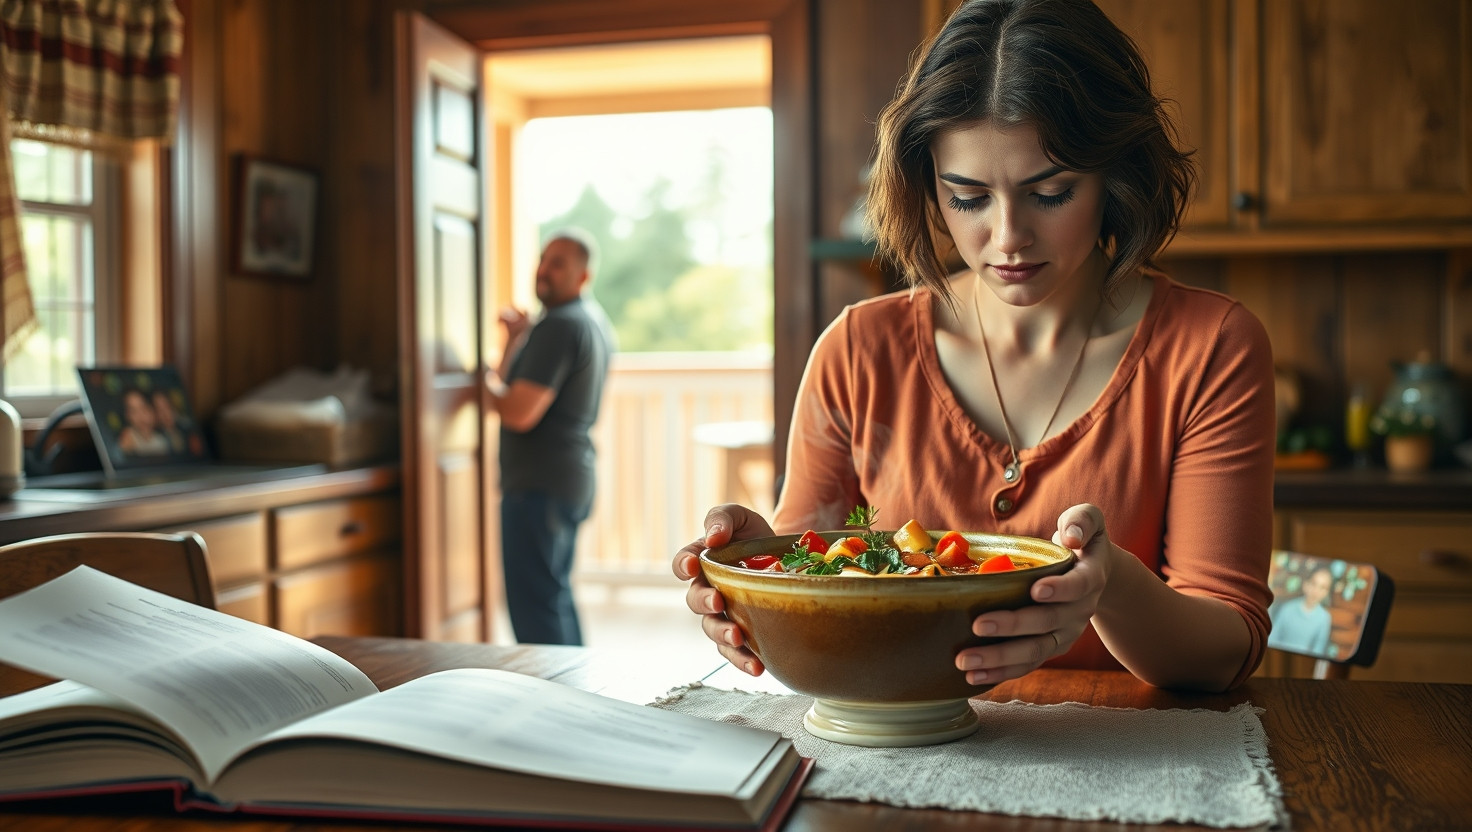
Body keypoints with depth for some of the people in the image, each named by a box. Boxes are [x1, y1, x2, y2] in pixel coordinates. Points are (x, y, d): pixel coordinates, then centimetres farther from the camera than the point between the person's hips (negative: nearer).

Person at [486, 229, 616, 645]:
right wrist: (518, 338, 6)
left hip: (539, 486, -11)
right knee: (557, 598, 20)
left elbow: (519, 413, -24)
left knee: (534, 610, -6)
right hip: (573, 481, 11)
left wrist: (490, 380, -6)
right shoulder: (593, 320, 15)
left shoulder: (559, 327, -17)